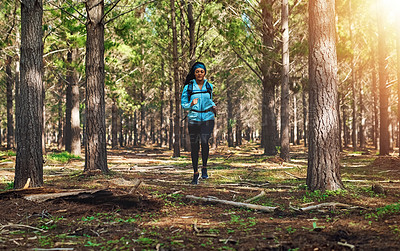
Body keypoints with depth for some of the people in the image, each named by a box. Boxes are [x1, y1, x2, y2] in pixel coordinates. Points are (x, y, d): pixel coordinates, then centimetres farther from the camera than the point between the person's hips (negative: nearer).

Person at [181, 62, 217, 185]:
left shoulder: (209, 86, 8)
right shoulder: (188, 87, 0)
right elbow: (183, 104, 4)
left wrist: (213, 106, 6)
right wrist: (191, 104, -16)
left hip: (207, 118, 0)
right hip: (194, 118, 0)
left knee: (204, 142, -20)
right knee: (194, 146, 2)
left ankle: (204, 167, 1)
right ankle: (195, 173, 15)